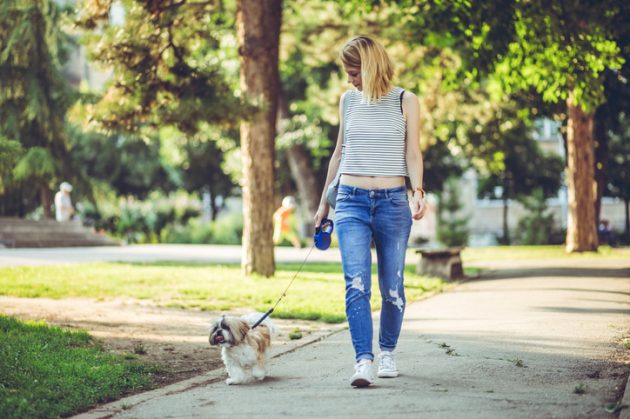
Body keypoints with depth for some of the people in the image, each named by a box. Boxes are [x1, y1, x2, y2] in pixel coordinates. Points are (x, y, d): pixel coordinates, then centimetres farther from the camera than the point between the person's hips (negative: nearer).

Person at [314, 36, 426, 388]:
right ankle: (364, 361, -18)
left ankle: (387, 353, 23)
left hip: (393, 202, -1)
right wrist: (324, 201, 22)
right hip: (351, 201, 2)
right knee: (356, 284, -14)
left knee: (392, 287, 4)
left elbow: (413, 153, 2)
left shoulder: (406, 101, 3)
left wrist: (418, 192, -15)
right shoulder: (349, 100, 13)